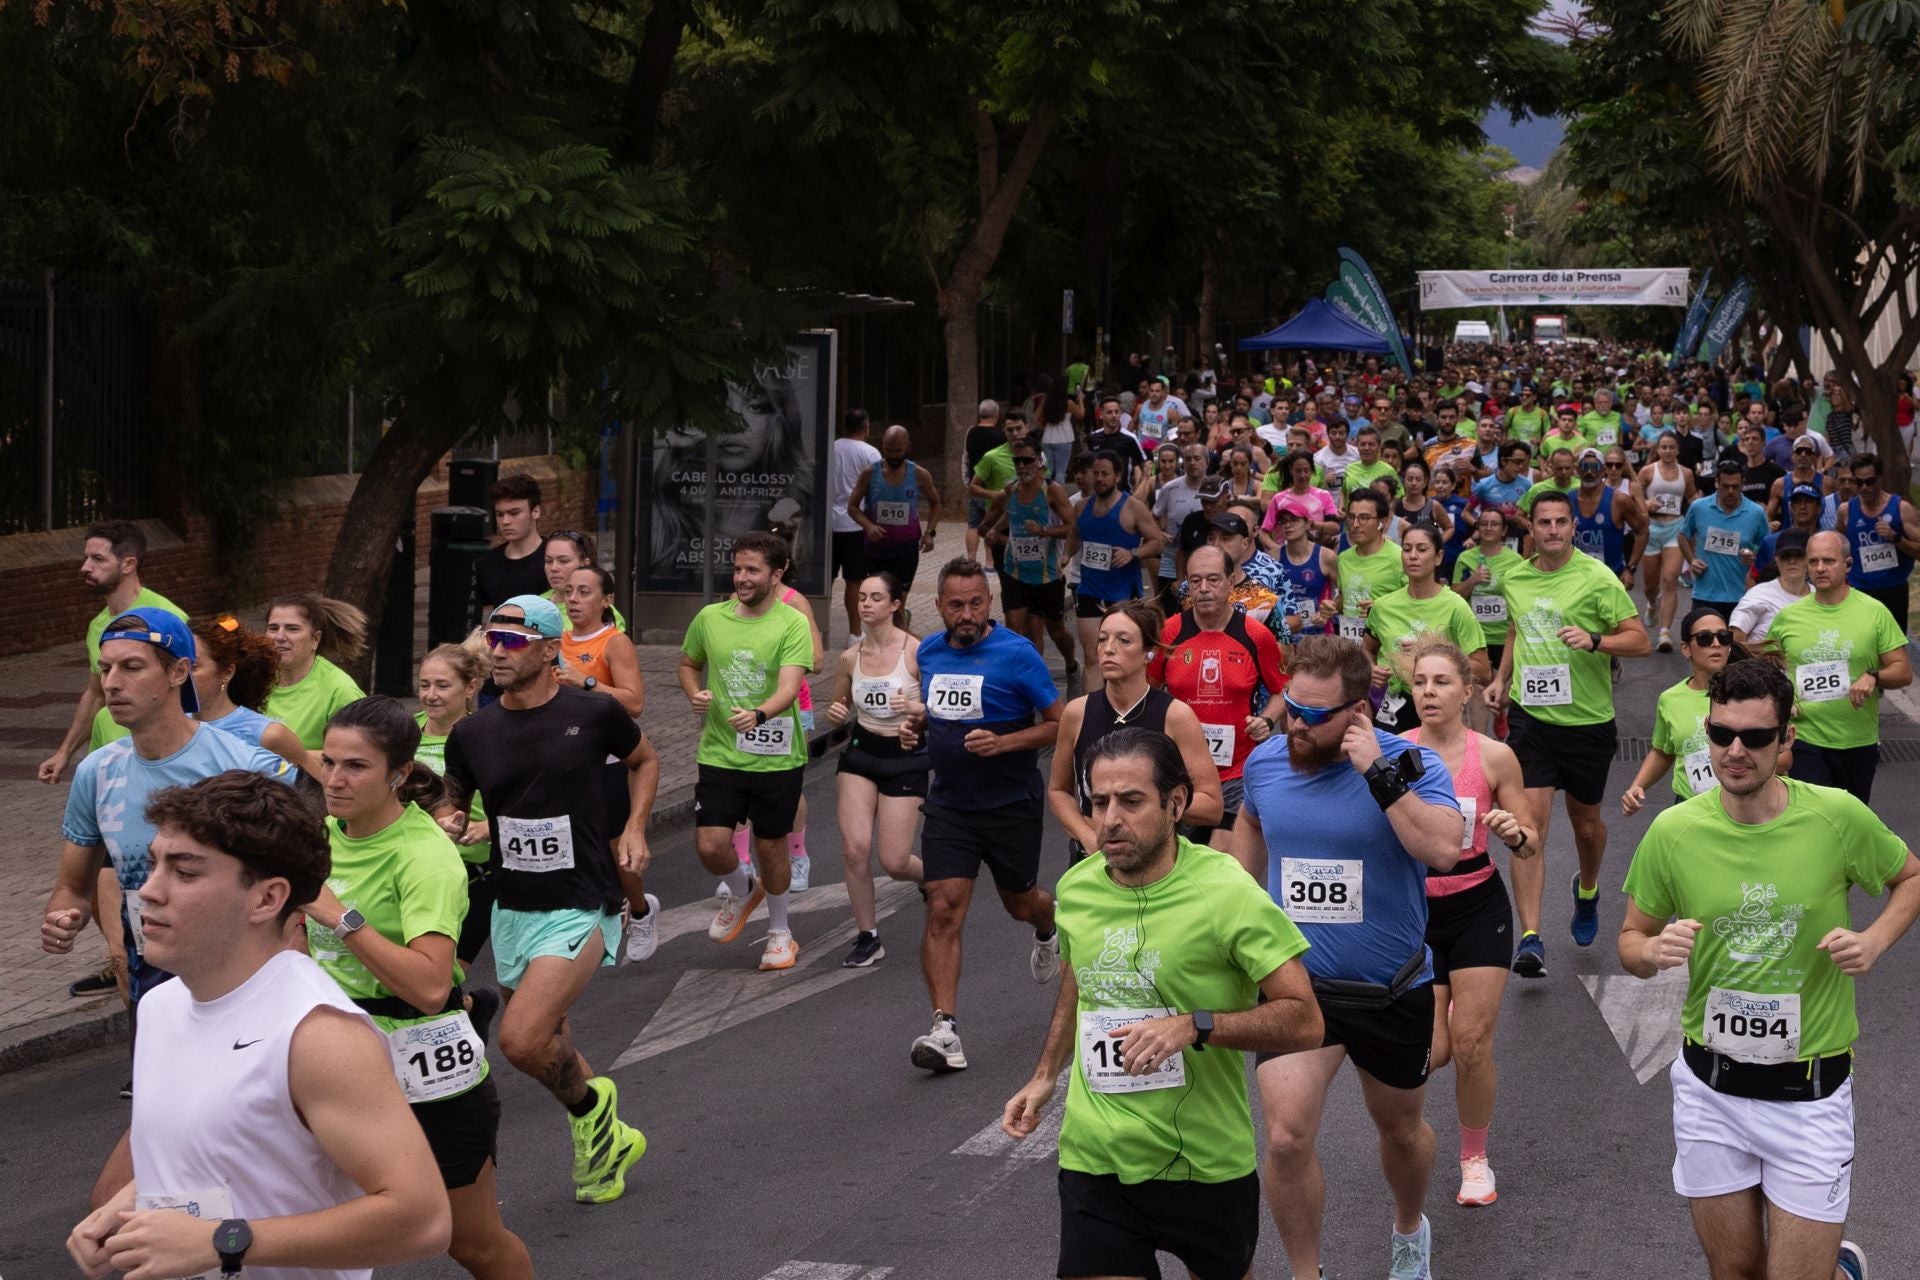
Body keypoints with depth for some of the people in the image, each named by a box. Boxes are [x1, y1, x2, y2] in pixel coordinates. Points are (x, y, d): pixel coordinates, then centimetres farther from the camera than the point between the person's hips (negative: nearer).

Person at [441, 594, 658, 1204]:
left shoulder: (593, 713, -8)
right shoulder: (472, 733, 0)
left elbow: (644, 760, 12)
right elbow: (453, 803, 15)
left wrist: (634, 829, -1)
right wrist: (448, 826, -8)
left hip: (581, 909, -5)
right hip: (512, 911, 5)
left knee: (520, 1041, -21)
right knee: (550, 1048, 16)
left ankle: (590, 1108, 8)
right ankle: (609, 1139, 40)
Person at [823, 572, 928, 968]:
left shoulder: (916, 651, -11)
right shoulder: (849, 659, 2)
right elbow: (840, 707, 18)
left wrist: (914, 707, -26)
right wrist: (836, 713, -6)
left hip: (905, 760, -3)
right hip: (860, 753, 3)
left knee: (893, 862, -6)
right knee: (855, 848, -11)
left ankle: (934, 877, 31)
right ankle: (868, 938, 5)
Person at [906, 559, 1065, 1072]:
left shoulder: (1017, 654, -13)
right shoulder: (928, 652, 3)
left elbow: (1059, 723, -10)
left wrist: (1002, 743, -23)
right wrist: (915, 725, 0)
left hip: (1011, 803, -3)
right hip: (948, 803, 3)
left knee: (1020, 903, 17)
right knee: (943, 911, -11)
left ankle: (1048, 931, 56)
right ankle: (945, 1030, -13)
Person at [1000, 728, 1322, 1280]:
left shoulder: (1226, 891, -16)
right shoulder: (1075, 887, 0)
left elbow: (1304, 1021, -17)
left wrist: (1194, 1027, -27)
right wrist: (1045, 1075, 17)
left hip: (1205, 1165, -3)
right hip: (1094, 1160, 3)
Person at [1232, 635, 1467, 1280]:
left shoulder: (1410, 764, -15)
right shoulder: (1265, 761, -4)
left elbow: (1443, 849, -33)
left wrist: (1379, 776, -33)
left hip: (1394, 990, -1)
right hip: (1296, 983, 1)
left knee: (1400, 1128, 21)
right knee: (1286, 1137, -15)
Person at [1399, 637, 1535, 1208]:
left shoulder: (1494, 756, -7)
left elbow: (1531, 846, 1)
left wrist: (1515, 834, -21)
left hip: (1479, 909, 0)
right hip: (1414, 910, 0)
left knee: (1472, 1045, -5)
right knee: (1431, 1053, -5)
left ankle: (1475, 1159, 18)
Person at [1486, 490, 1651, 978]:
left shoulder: (1596, 578, -9)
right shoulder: (1514, 579, 5)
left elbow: (1639, 639, -10)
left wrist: (1593, 640, -26)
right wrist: (1501, 678, 13)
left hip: (1588, 719, -2)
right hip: (1530, 716, 2)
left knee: (1586, 820, 16)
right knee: (1530, 822, -11)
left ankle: (1587, 890, 50)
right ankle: (1530, 938, -14)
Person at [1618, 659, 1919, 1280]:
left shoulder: (1837, 816, -11)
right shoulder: (1673, 831, -8)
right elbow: (1631, 939, 4)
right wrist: (1653, 952, -19)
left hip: (1810, 1093, -2)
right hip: (1709, 1088, 2)